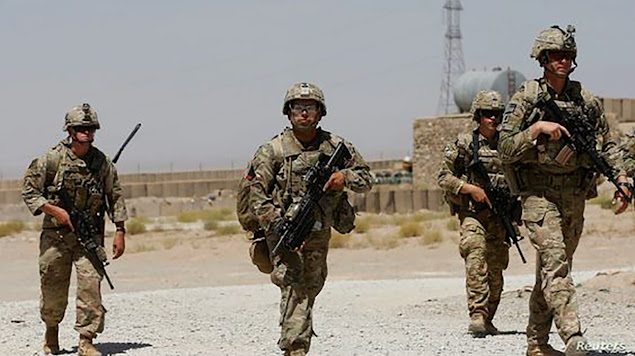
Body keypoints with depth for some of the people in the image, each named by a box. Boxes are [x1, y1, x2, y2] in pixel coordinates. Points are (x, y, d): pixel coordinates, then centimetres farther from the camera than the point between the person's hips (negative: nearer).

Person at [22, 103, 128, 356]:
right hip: (56, 235, -1)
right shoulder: (52, 160, -6)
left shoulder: (102, 162, 1)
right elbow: (29, 191, -3)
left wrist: (120, 232, 4)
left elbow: (115, 197, 9)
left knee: (91, 285, -12)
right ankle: (51, 331, 34)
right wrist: (57, 211, -13)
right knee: (53, 289, 8)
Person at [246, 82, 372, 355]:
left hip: (319, 234, 5)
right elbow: (256, 194, -10)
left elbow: (366, 179, 8)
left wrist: (344, 176, -15)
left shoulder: (336, 146, 2)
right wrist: (281, 228, -20)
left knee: (311, 289, 16)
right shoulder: (272, 151, -8)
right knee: (294, 290, -19)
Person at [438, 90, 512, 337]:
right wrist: (471, 189, -12)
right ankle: (477, 317, -28)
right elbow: (444, 178, -1)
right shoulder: (464, 144, 0)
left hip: (499, 215, 4)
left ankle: (487, 320, 18)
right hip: (472, 212, -4)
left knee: (496, 269, 4)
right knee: (476, 261, -21)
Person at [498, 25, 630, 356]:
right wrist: (538, 128, -20)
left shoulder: (586, 100, 8)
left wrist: (620, 178, -2)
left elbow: (607, 145, 14)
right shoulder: (525, 99, -4)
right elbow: (506, 150, -8)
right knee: (554, 261, -19)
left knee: (554, 267, 10)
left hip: (575, 196, 5)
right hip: (538, 193, -5)